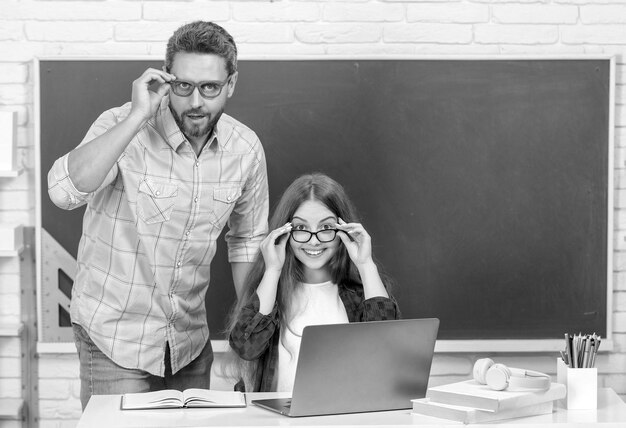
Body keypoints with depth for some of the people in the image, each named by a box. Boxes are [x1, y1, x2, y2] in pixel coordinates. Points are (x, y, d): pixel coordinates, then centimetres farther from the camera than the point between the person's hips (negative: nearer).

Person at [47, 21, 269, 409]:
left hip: (191, 340, 5)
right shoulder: (123, 127, -17)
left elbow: (248, 240, 11)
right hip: (116, 335, -4)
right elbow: (64, 191, -36)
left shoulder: (246, 149, -4)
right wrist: (137, 116, -34)